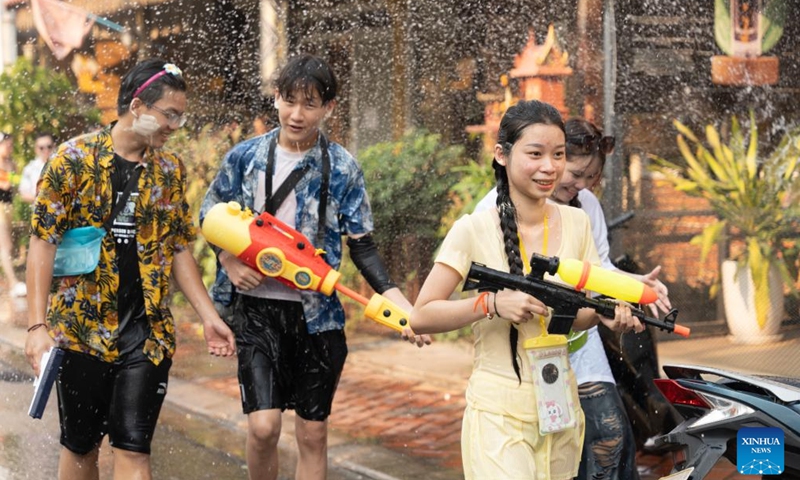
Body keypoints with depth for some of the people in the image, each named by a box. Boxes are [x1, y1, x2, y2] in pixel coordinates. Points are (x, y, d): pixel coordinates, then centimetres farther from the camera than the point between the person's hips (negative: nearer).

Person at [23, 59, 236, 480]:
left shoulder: (170, 170, 7)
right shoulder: (74, 157, -6)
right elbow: (43, 242, -8)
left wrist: (208, 316, 5)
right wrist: (37, 326, -14)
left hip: (147, 332, 2)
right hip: (81, 329, -2)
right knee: (80, 445, 9)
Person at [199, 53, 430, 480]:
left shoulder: (343, 168, -2)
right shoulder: (245, 157, 0)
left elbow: (362, 246, 0)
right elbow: (209, 214, 13)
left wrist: (400, 303, -13)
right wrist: (230, 262, -6)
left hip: (317, 312, 1)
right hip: (256, 306, 0)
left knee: (313, 433, 7)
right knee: (263, 426, -12)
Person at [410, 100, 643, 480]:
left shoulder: (576, 223, 3)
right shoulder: (474, 230, -10)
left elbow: (577, 316, 11)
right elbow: (420, 317, -11)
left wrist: (606, 314, -10)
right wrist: (492, 304, -23)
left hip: (562, 406, 5)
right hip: (499, 411, -4)